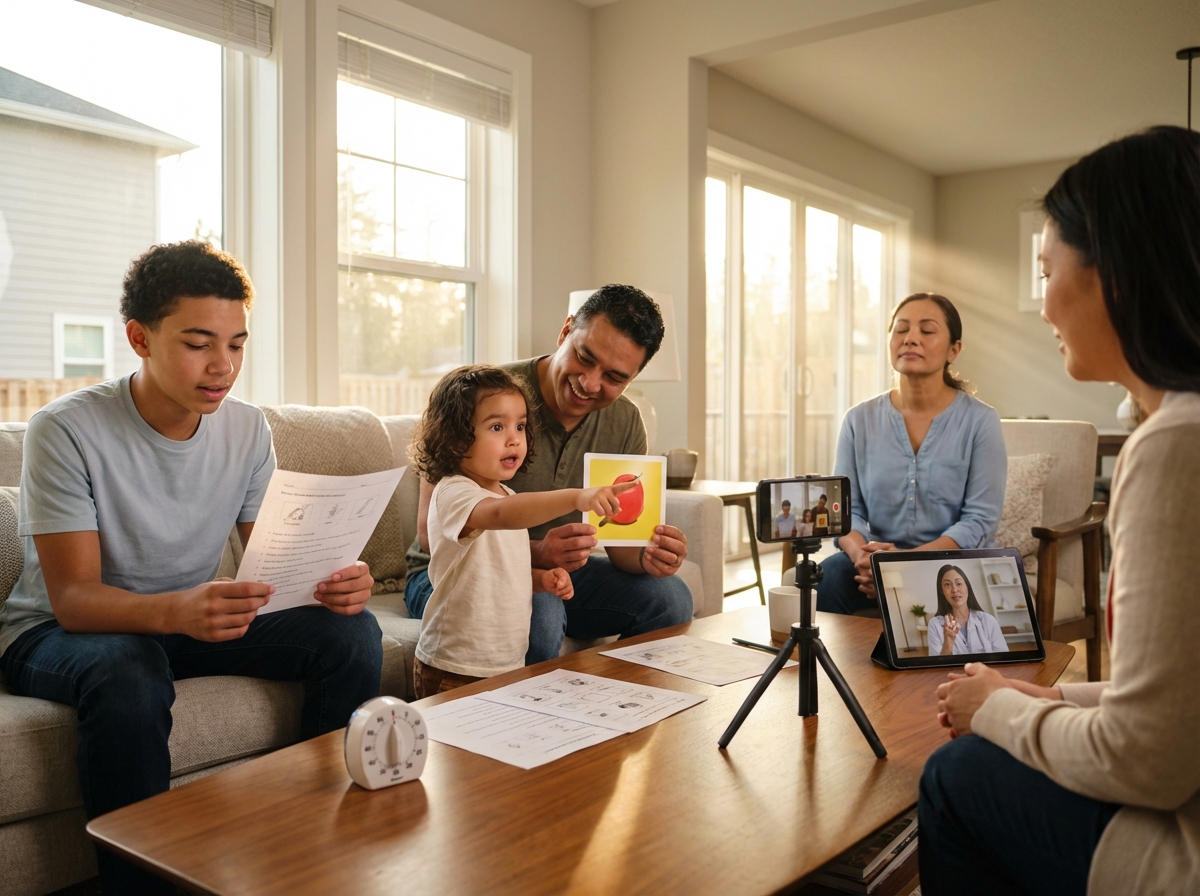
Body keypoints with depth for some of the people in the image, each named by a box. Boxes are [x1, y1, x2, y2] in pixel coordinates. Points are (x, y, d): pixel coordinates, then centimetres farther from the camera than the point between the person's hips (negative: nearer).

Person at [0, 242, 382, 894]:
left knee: (350, 630, -17)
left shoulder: (246, 430, -5)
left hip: (189, 619, 4)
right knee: (128, 673, -39)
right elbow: (73, 598, -23)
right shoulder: (66, 430, -19)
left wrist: (331, 583, -28)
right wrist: (176, 611, -45)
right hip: (57, 632, -4)